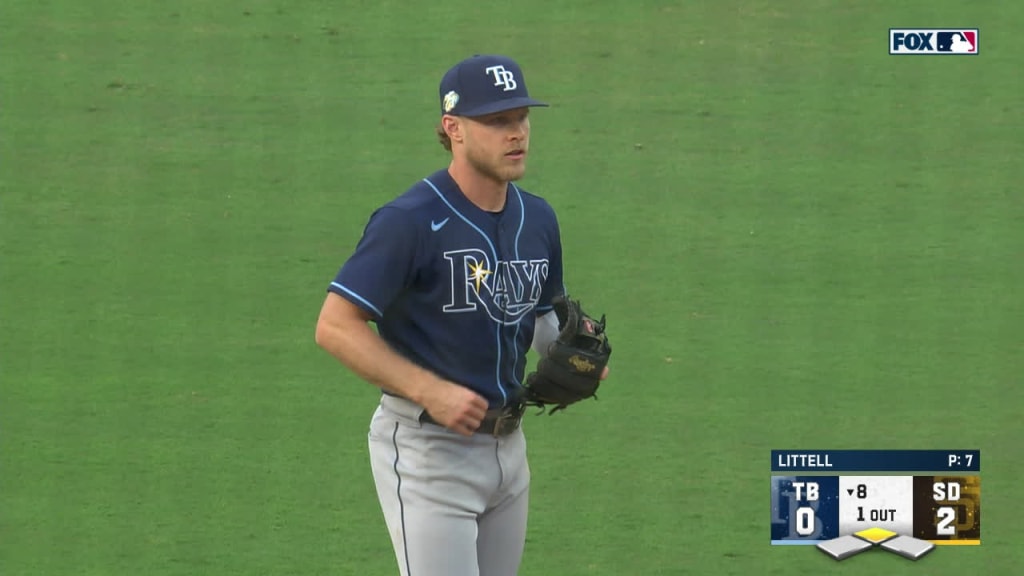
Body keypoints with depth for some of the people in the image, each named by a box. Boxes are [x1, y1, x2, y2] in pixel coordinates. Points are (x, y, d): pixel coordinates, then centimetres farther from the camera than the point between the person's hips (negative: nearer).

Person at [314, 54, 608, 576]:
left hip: (507, 448, 8)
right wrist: (431, 391, -25)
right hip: (427, 450, -8)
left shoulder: (537, 219, 6)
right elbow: (335, 326, -19)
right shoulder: (411, 220, -17)